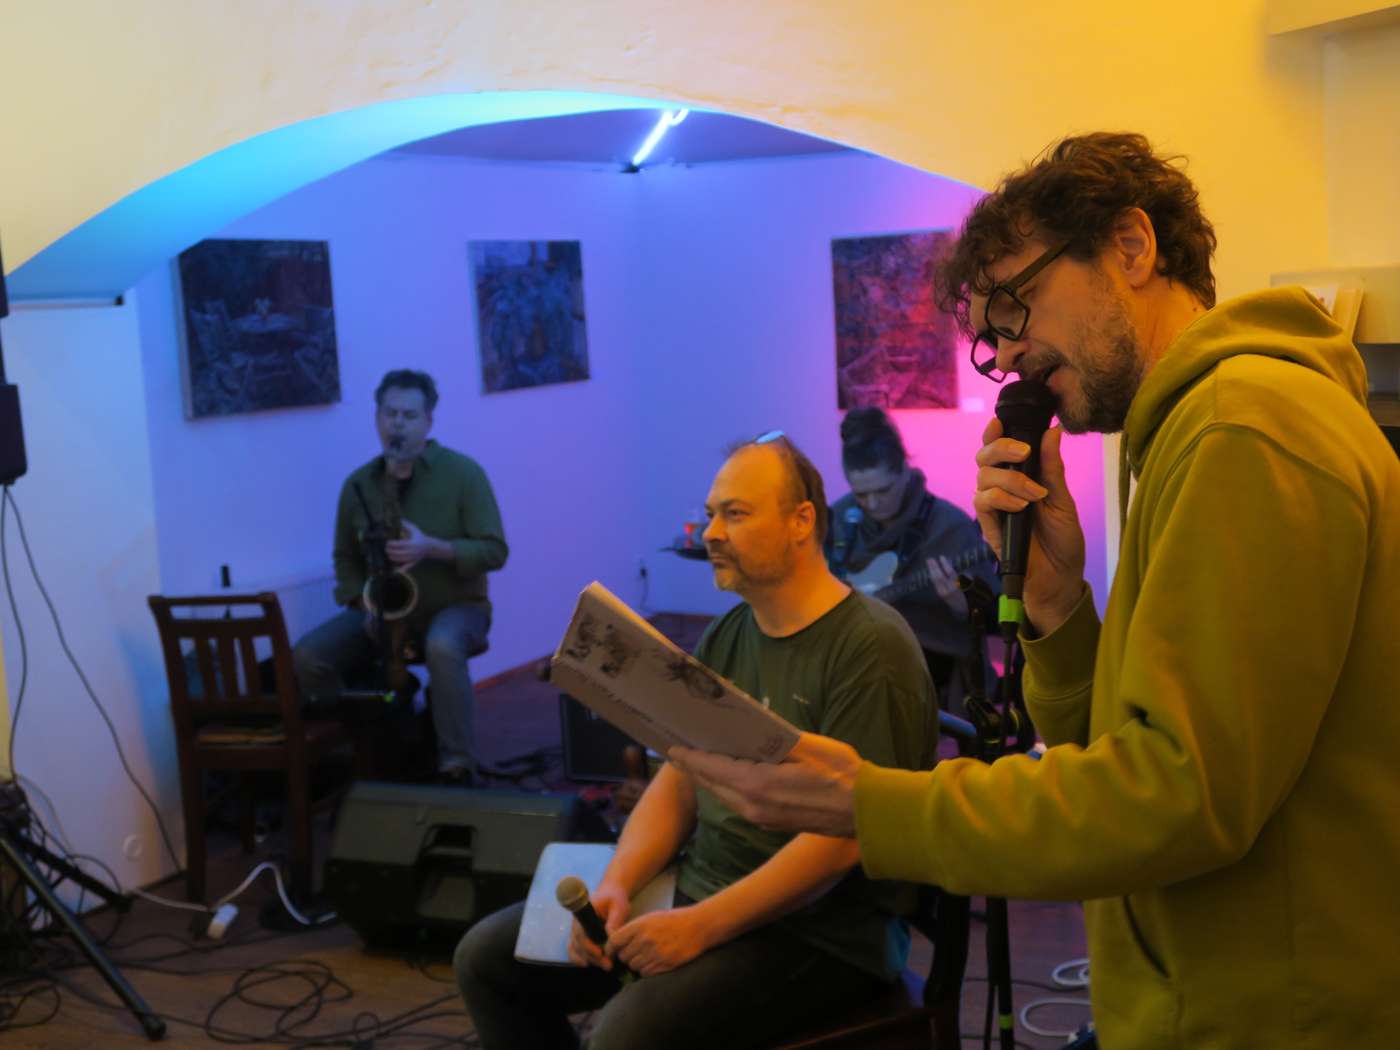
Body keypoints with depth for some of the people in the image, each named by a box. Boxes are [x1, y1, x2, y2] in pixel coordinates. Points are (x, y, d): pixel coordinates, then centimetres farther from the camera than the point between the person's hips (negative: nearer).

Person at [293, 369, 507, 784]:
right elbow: (345, 558, 14)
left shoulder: (462, 472, -7)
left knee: (441, 647, -40)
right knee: (307, 658, -21)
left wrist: (432, 548, -26)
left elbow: (494, 551, -11)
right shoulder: (357, 484, 5)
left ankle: (458, 770, -30)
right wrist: (363, 601, -7)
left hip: (455, 606, -4)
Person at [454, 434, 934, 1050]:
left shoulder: (870, 650, -17)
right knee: (487, 957, 3)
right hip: (698, 888, 8)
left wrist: (701, 926, -24)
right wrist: (616, 885, -7)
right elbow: (676, 785, 11)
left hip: (818, 929, -8)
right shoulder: (723, 640, 10)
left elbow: (844, 835, -22)